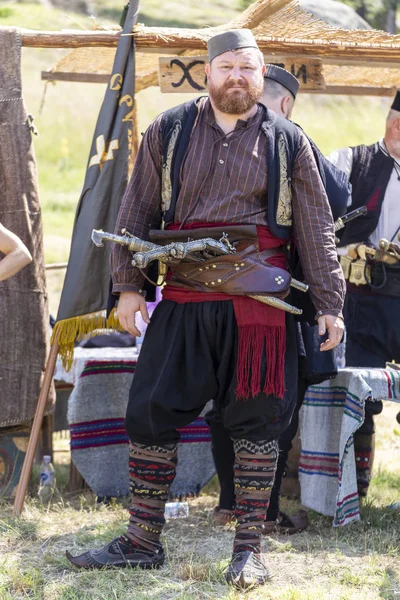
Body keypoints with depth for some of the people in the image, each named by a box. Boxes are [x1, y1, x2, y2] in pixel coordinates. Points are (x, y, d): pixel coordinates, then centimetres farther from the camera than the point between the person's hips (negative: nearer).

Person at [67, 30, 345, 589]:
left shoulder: (287, 142, 5)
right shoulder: (168, 132, 8)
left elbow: (316, 228, 6)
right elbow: (137, 212, 10)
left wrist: (330, 305, 2)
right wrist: (128, 284, 2)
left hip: (260, 302, -1)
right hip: (183, 299, 1)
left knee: (256, 418, 0)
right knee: (150, 412, 1)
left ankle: (249, 548, 11)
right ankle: (142, 540, 13)